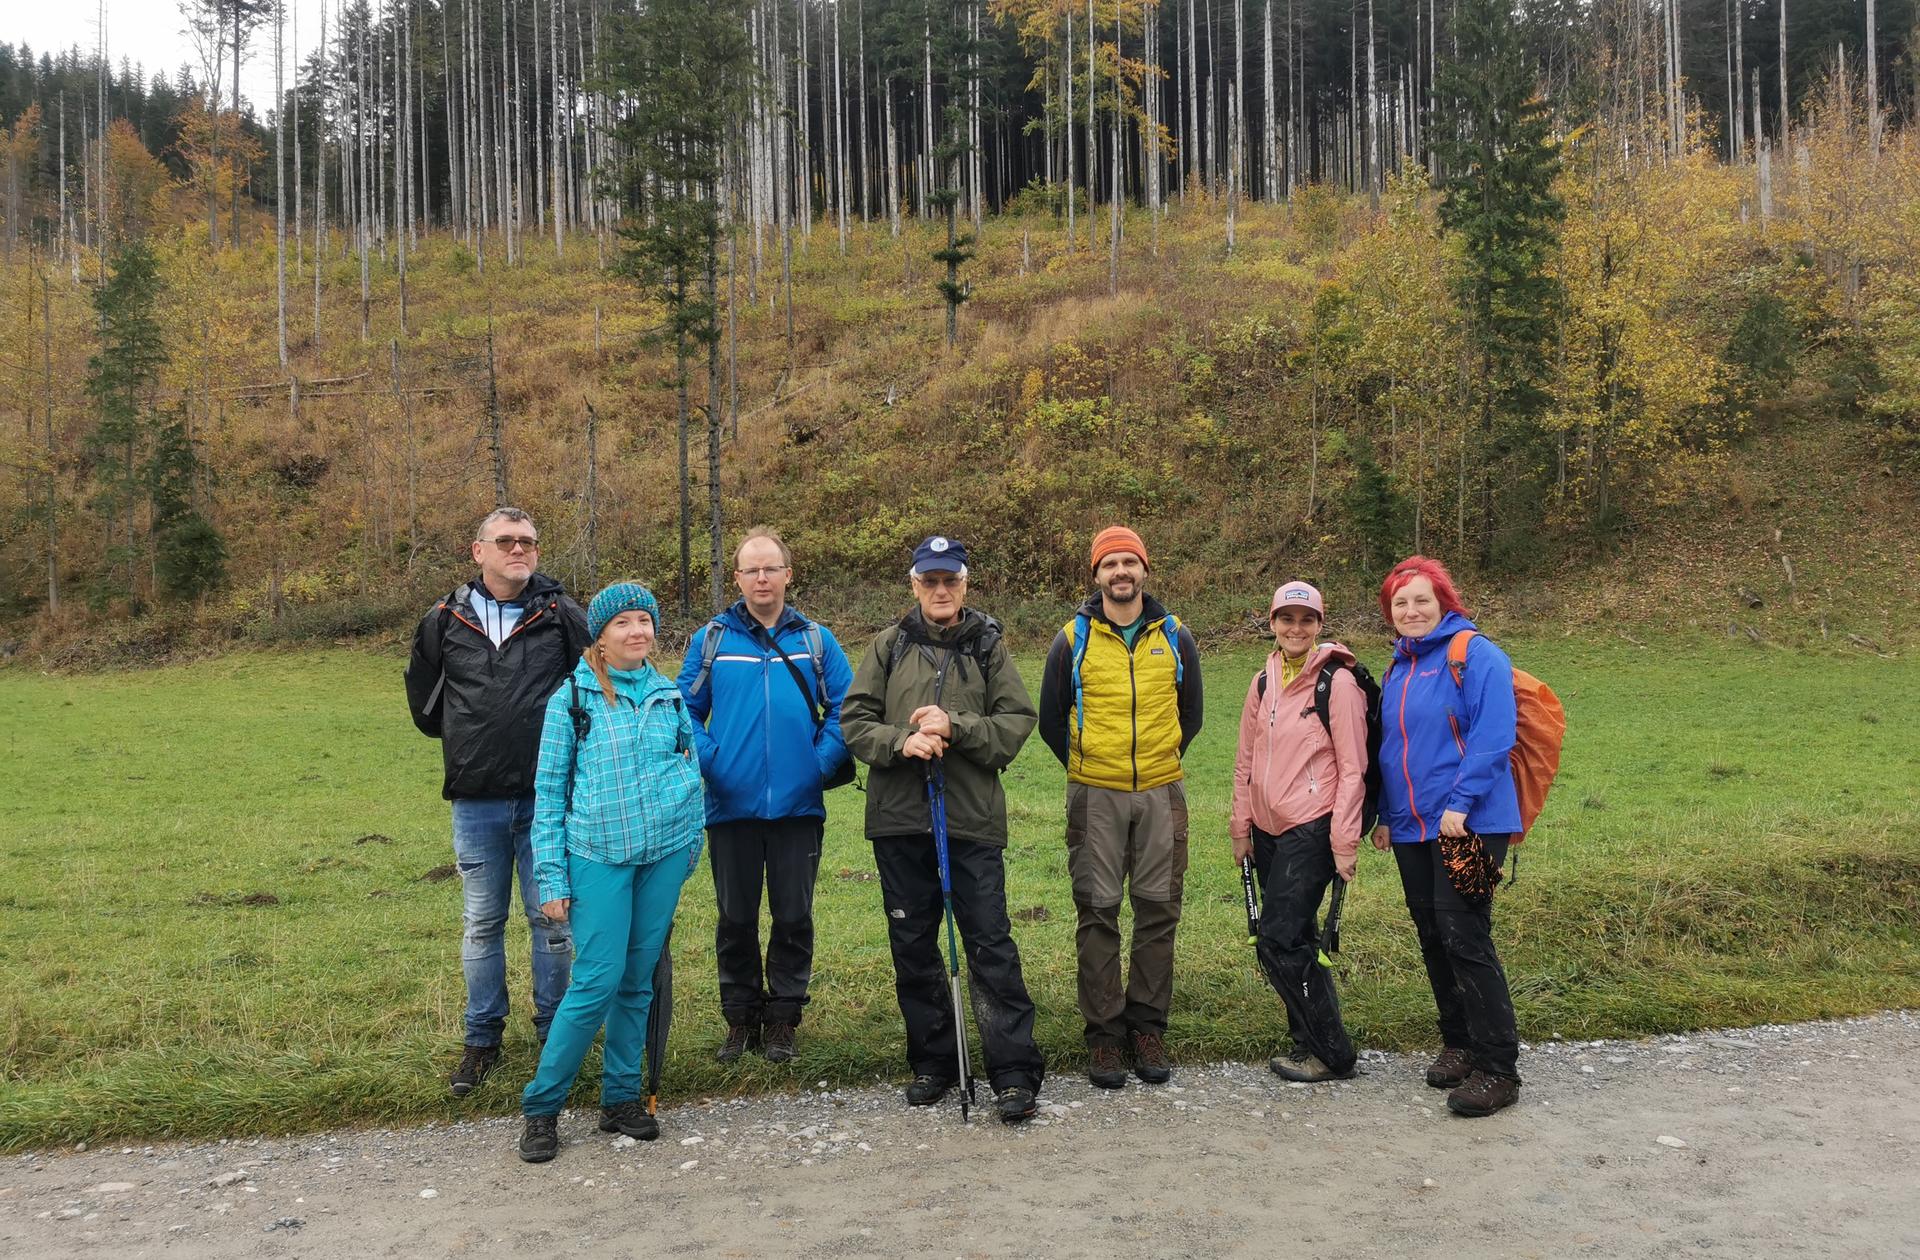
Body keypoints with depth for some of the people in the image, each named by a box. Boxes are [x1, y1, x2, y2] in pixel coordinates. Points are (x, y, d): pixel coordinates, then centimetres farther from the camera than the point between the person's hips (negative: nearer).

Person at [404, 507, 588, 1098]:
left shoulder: (565, 618, -1)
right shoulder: (445, 622, 4)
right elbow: (423, 697, 20)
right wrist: (460, 739, 15)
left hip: (548, 799, -2)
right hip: (475, 802, 2)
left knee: (552, 919, 6)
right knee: (481, 924, 11)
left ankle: (556, 1033, 21)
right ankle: (482, 1039, 24)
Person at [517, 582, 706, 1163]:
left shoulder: (669, 695, 8)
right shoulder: (571, 699, -2)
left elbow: (692, 763, 18)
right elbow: (549, 791, -1)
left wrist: (691, 842, 11)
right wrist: (551, 876, -5)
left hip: (663, 854, 4)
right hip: (597, 857, -3)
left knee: (638, 980, 8)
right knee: (598, 980, -9)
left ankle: (621, 1097, 21)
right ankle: (541, 1105, 6)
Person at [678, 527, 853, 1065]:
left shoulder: (817, 640, 4)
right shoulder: (711, 640, 3)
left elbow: (844, 709, 3)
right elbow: (685, 709, 5)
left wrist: (822, 763, -8)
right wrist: (708, 761, -8)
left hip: (798, 806, 0)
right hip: (731, 806, 0)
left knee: (794, 917, 7)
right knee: (735, 919, 10)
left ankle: (783, 1017, 23)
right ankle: (740, 1016, 25)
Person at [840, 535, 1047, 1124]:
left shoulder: (988, 645, 6)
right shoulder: (889, 646, 8)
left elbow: (1017, 721, -1)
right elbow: (854, 720, 4)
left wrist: (955, 726, -15)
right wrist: (901, 742, -14)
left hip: (974, 817, -2)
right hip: (899, 817, 2)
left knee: (990, 943, -3)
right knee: (913, 945, 10)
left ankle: (1014, 1070, 4)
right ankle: (933, 1061, 24)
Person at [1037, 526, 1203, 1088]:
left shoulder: (1175, 637, 6)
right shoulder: (1073, 639, 1)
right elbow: (1050, 718, 10)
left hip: (1161, 794, 2)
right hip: (1095, 798, -1)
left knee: (1158, 912, 5)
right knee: (1098, 914, 0)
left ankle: (1147, 1027, 17)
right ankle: (1104, 1035, 9)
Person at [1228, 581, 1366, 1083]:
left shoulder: (1337, 682, -8)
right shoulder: (1263, 682, 10)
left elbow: (1352, 769, -9)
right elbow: (1246, 760, 15)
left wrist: (1345, 842, -11)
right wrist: (1241, 827, 13)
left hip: (1311, 829, -6)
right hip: (1268, 829, 6)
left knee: (1280, 940, -10)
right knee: (1296, 939, 12)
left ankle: (1331, 1054, 4)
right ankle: (1310, 1041, 24)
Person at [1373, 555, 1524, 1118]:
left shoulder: (1476, 655, -8)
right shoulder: (1398, 668, 15)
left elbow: (1493, 738, -17)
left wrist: (1460, 802, -22)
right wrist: (1384, 814, 18)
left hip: (1468, 824, -8)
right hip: (1411, 828, 8)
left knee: (1465, 939, -10)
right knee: (1433, 940, 12)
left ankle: (1497, 1068, -3)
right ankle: (1459, 1046, 26)